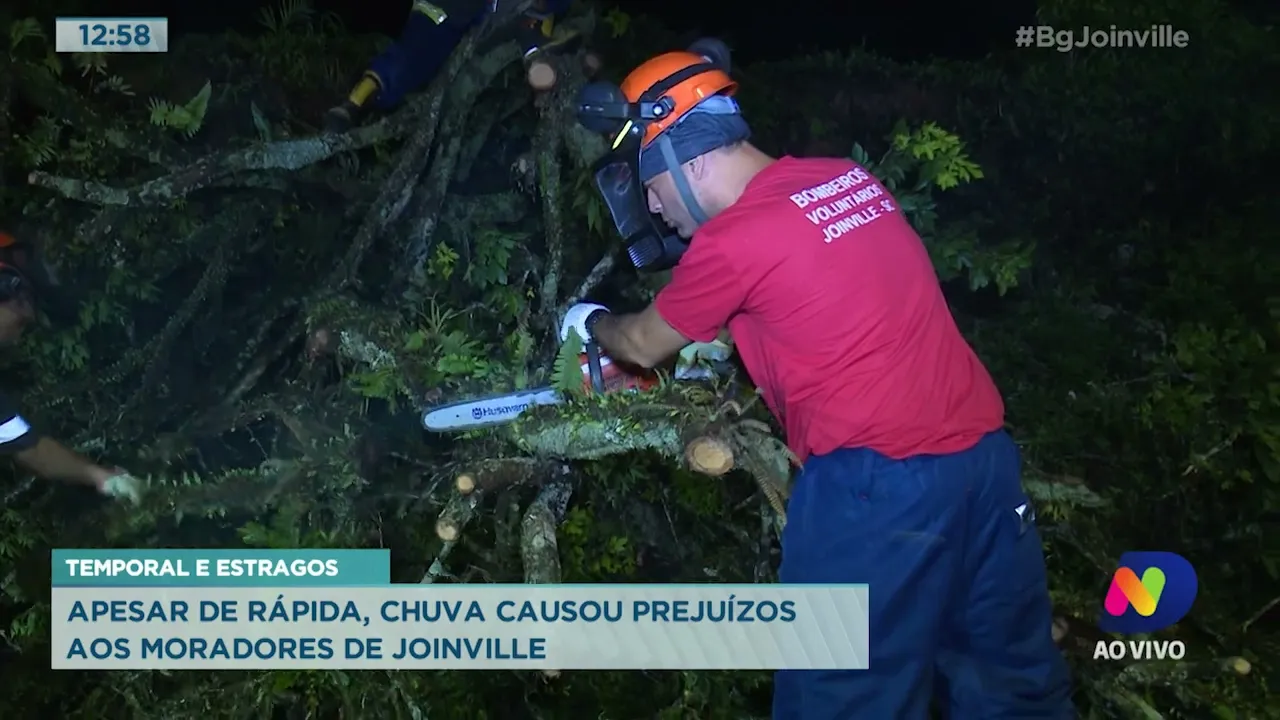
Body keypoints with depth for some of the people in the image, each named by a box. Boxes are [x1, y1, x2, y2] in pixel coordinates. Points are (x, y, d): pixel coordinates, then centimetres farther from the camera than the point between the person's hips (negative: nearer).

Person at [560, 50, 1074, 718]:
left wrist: (592, 323, 27)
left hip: (876, 482, -8)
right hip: (985, 451, 8)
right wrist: (716, 343, 33)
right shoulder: (847, 179, 8)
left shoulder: (729, 240, -12)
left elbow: (644, 345, 7)